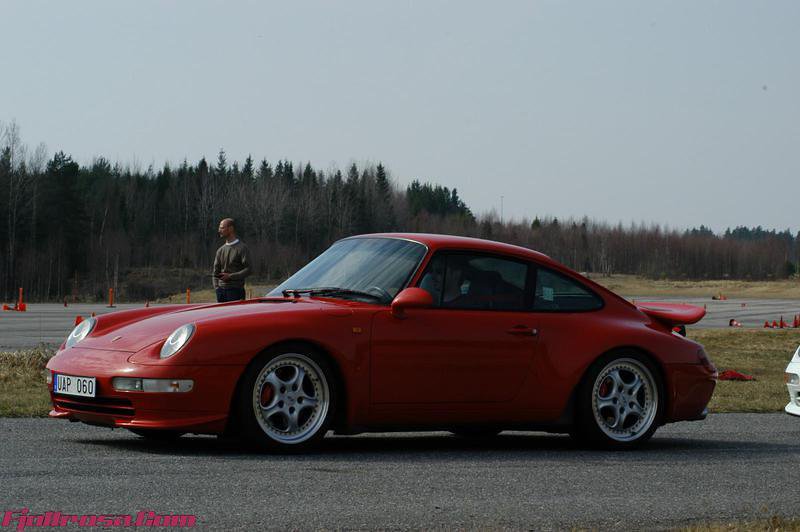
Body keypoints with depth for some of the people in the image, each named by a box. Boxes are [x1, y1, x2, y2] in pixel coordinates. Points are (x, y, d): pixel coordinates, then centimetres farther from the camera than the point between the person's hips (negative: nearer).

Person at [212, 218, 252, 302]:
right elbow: (216, 271, 18)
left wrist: (230, 276, -17)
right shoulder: (220, 250, 15)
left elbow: (248, 269, -11)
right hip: (221, 290, 6)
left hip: (236, 290, -6)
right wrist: (216, 287, 4)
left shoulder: (241, 248, -4)